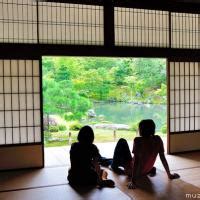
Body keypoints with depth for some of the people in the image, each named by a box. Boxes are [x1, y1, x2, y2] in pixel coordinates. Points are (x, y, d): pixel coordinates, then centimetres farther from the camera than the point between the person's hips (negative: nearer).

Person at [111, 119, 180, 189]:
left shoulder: (138, 141, -28)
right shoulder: (158, 139, -13)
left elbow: (136, 161, -30)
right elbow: (163, 158, -10)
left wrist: (133, 181, -29)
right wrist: (169, 175, 1)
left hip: (131, 171, -5)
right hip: (145, 172, 6)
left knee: (122, 141, 9)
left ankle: (115, 166, 23)